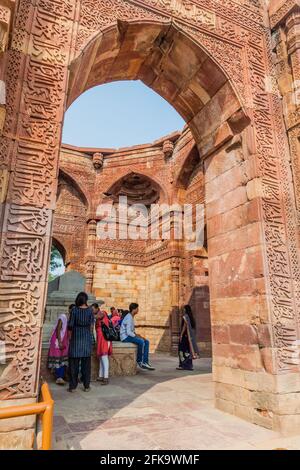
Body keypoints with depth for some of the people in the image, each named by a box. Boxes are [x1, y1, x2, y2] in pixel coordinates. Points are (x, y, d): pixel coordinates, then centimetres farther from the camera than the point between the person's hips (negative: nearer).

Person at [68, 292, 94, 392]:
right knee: (86, 362, 9)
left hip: (76, 337, -1)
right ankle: (86, 386, 14)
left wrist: (71, 329, 12)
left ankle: (73, 385, 12)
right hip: (87, 337, 2)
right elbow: (92, 326, 1)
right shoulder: (90, 310, -2)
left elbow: (70, 325, -7)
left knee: (74, 362, 7)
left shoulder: (75, 310, -7)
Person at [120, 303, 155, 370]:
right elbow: (128, 332, -25)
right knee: (141, 342, -29)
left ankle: (145, 362, -6)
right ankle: (139, 361, -10)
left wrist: (137, 335, 4)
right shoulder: (129, 318, -19)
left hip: (130, 335, 10)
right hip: (125, 337, -10)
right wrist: (137, 336, -18)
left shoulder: (131, 317, 13)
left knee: (146, 342, -3)